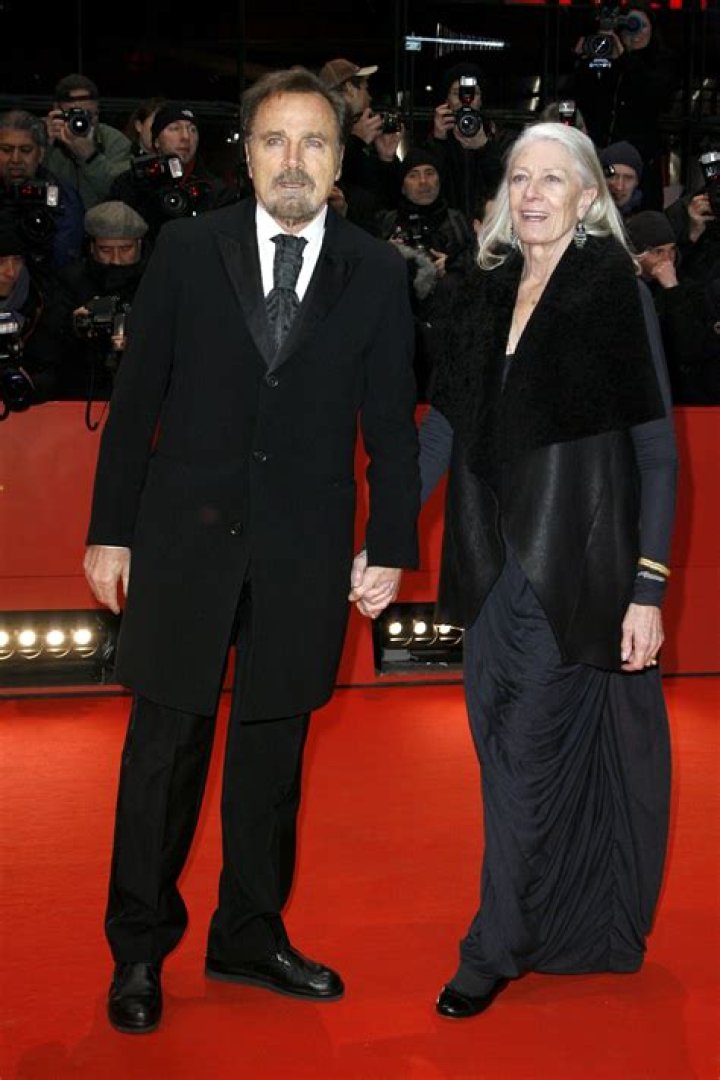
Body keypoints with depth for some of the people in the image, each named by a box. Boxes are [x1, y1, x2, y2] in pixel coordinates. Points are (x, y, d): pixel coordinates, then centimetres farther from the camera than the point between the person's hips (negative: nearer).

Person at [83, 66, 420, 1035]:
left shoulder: (377, 273, 2)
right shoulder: (187, 250, 0)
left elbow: (392, 421, 4)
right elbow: (136, 397, 1)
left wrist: (390, 547, -1)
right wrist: (111, 530, 0)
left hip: (306, 553, 1)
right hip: (186, 537, -1)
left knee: (272, 751, 12)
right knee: (165, 747, 7)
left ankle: (249, 935, 31)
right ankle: (140, 947, 25)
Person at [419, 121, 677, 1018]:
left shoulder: (616, 292, -7)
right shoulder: (487, 293, 9)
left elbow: (656, 449, -9)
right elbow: (443, 427, 9)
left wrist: (649, 585, -14)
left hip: (575, 570, -6)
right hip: (495, 565, 6)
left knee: (532, 755, 0)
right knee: (503, 755, 13)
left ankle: (496, 947, 16)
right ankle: (557, 926, 32)